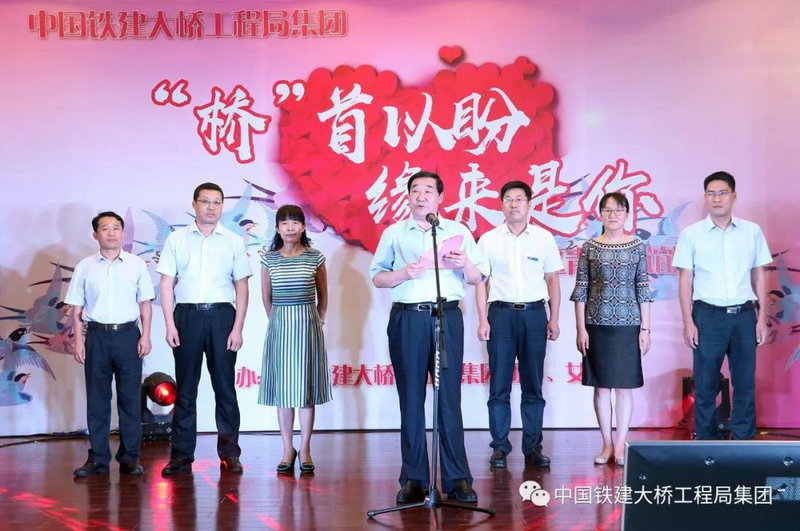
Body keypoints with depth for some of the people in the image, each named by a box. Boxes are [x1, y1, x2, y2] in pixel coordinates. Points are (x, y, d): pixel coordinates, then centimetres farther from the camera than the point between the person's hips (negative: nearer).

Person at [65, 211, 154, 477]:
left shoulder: (136, 265, 5)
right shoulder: (85, 267, 6)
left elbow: (145, 303, 6)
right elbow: (76, 307, 6)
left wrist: (145, 335, -2)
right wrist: (78, 340, -1)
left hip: (128, 334, 0)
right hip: (97, 335, 1)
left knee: (130, 397, 2)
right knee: (97, 399, 5)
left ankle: (130, 456, 10)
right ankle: (98, 457, 12)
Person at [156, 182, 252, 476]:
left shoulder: (234, 242, 6)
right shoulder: (176, 240, 6)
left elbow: (241, 287, 4)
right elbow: (167, 284, 4)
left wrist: (237, 328, -4)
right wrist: (170, 324, -4)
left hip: (221, 315, 0)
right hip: (187, 315, 0)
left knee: (225, 386, 3)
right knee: (185, 388, 5)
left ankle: (229, 452, 11)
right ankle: (181, 454, 11)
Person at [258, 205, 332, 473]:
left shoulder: (315, 258, 0)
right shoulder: (269, 259, 2)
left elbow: (323, 296, 10)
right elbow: (266, 297, 13)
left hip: (308, 325, -1)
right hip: (279, 327, 1)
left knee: (306, 388, 1)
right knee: (282, 389, 3)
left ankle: (305, 449, 7)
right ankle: (288, 449, 11)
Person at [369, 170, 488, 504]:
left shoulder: (458, 232, 13)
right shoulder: (393, 233, 12)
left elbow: (477, 279, 12)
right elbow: (377, 277, 8)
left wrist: (465, 264, -9)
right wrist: (405, 273, -10)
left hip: (447, 317, 0)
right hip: (407, 318, 0)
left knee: (449, 398, -3)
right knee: (411, 399, 2)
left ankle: (457, 479, 0)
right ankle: (413, 479, 7)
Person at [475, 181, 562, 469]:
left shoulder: (544, 238, 6)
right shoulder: (488, 239, 4)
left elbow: (553, 280, 9)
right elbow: (481, 282, 5)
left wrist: (554, 319, 4)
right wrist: (482, 320, -3)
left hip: (534, 313, 1)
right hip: (501, 313, -1)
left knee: (533, 386, 5)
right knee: (499, 386, 1)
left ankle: (533, 447, 12)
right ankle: (499, 447, 8)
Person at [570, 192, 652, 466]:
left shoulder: (638, 247, 4)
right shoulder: (589, 248, 3)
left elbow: (644, 289, 4)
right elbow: (580, 290, 2)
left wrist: (645, 328, 0)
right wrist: (581, 328, -3)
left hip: (628, 325, 0)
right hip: (597, 325, 0)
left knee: (624, 386, 3)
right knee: (601, 386, 6)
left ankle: (620, 445, 12)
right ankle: (607, 444, 16)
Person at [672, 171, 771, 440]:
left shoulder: (752, 231, 5)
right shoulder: (691, 234, 0)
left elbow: (759, 276, 9)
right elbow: (685, 280, 1)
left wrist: (762, 317, 5)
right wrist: (688, 322, -4)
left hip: (744, 314, 2)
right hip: (708, 315, -1)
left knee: (745, 382, 6)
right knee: (706, 383, 4)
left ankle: (744, 440, 17)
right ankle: (707, 440, 16)